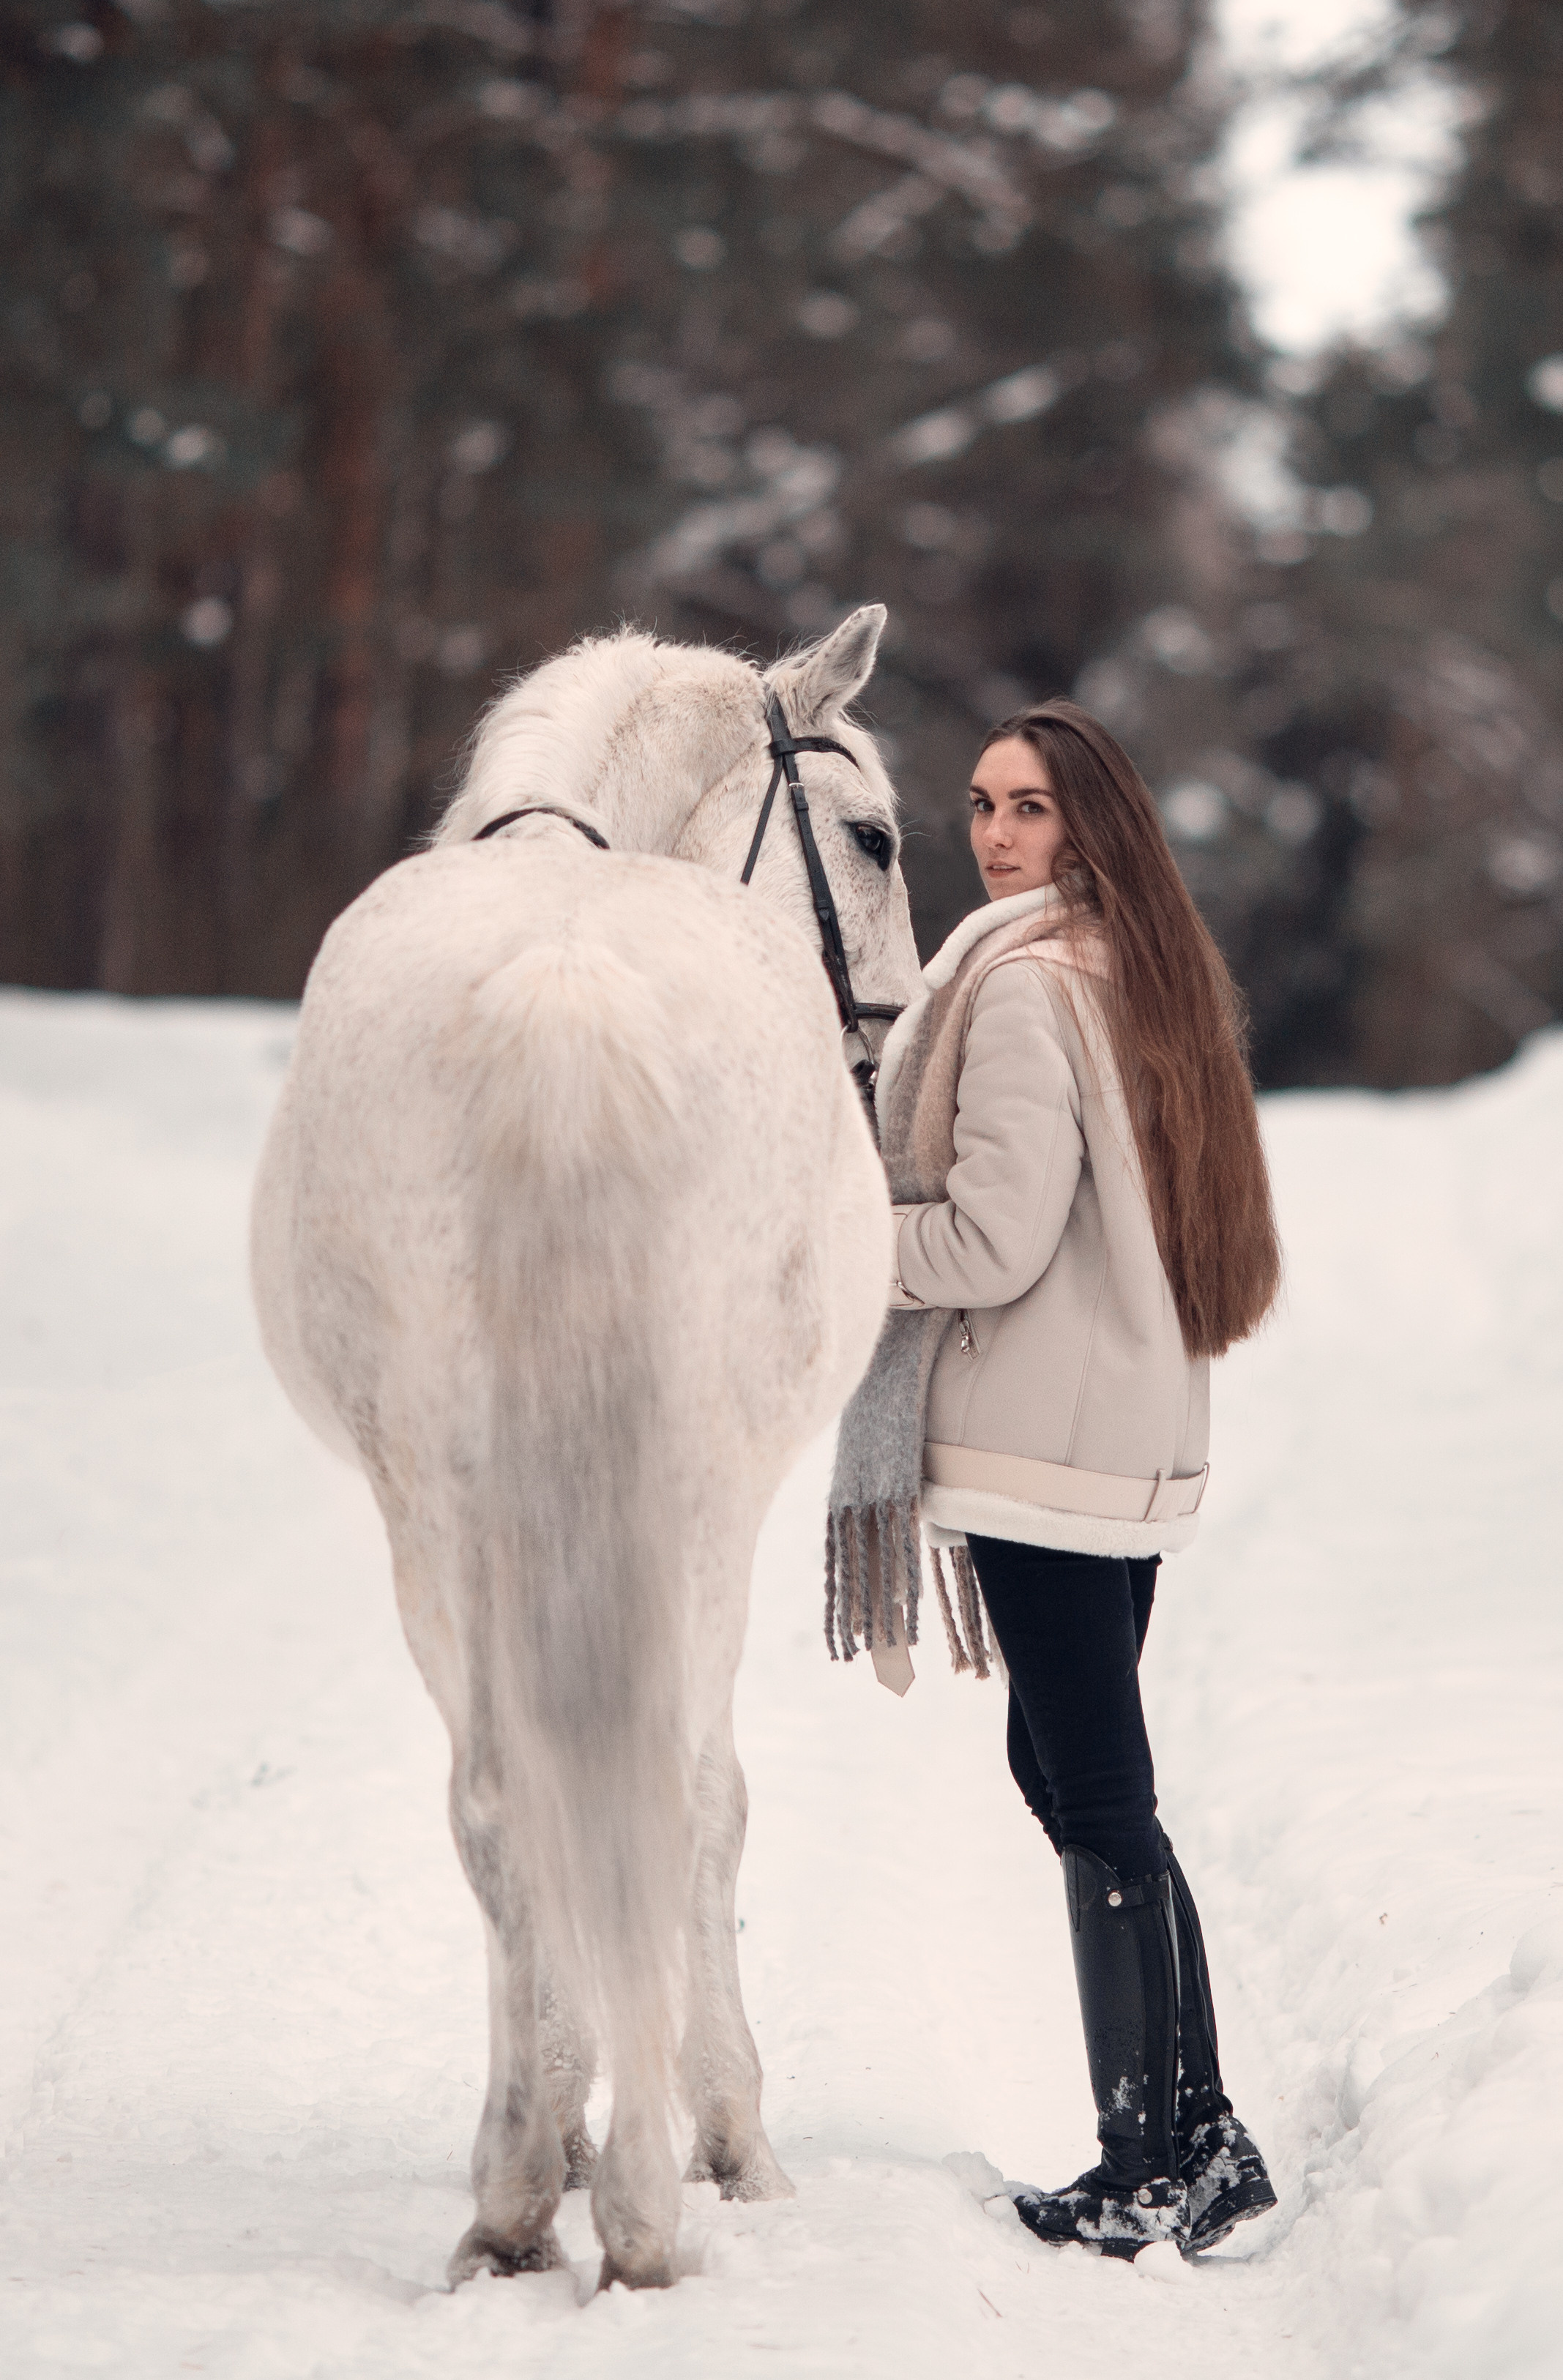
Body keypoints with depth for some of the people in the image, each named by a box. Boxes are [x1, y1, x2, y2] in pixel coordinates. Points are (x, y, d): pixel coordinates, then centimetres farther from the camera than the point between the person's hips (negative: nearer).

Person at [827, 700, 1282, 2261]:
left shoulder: (1023, 984, -14)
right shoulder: (1151, 970, 15)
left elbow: (995, 1240, -18)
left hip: (1043, 1441, -10)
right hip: (1143, 1431, 10)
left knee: (1095, 1799, -4)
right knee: (1077, 1771, 17)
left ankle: (1147, 2172, 1)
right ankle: (1201, 2140, 21)